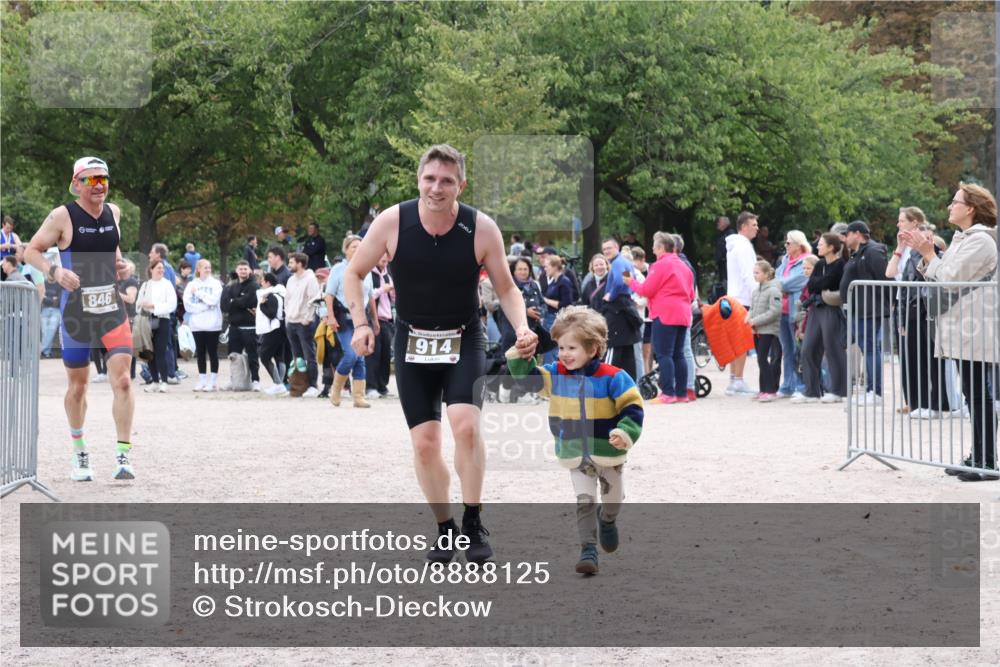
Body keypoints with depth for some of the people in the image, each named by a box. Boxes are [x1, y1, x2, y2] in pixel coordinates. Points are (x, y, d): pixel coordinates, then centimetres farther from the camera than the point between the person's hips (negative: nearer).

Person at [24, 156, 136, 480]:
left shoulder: (113, 212, 6)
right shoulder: (63, 216, -8)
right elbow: (31, 251, -4)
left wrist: (119, 262, 7)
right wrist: (55, 271, -21)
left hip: (112, 308, 3)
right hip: (76, 309, -3)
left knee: (122, 379, -13)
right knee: (77, 384, 9)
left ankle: (123, 456, -11)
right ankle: (80, 454, 28)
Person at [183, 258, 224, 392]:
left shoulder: (215, 283, 3)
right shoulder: (191, 285, 7)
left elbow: (214, 299, -13)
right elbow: (187, 305, -1)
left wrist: (198, 292, -8)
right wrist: (204, 307, -10)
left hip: (212, 324, -2)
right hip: (197, 324, 2)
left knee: (212, 353, 1)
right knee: (200, 353, 6)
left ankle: (213, 381, 4)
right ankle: (202, 381, 12)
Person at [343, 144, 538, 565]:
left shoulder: (482, 229, -14)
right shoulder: (391, 223, -14)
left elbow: (506, 288, 0)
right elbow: (354, 274, 1)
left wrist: (522, 329, -18)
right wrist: (360, 324, -12)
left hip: (464, 340, -1)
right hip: (412, 342, 1)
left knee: (466, 424, -22)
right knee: (424, 442, 0)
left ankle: (474, 524, -8)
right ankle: (445, 529, 19)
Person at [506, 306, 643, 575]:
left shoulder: (611, 378, -19)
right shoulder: (555, 375, -6)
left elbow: (632, 407, -16)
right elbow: (525, 375, -2)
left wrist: (625, 433, -30)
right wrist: (519, 355, -19)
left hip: (609, 452, -1)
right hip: (575, 455, 1)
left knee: (613, 499, 19)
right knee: (584, 502, -6)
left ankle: (607, 520, 51)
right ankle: (588, 550, -4)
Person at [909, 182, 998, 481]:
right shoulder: (962, 239, 18)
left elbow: (949, 278, -18)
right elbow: (939, 278, 17)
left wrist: (928, 253, -9)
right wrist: (923, 252, 9)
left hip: (975, 330, -10)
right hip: (962, 330, 10)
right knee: (973, 394, 12)